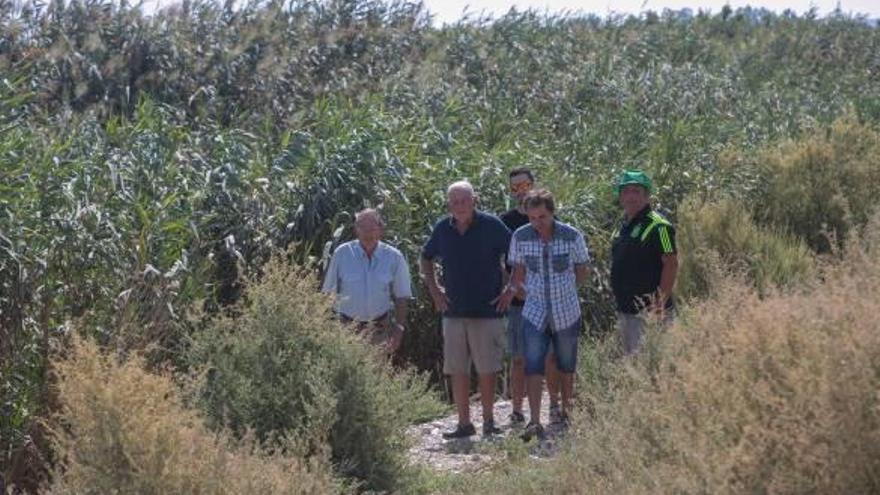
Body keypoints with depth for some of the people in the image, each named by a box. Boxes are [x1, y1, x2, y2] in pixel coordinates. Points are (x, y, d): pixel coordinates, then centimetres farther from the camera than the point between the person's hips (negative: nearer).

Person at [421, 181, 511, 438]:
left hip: (486, 310, -4)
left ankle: (488, 421, 11)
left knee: (487, 369, 0)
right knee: (457, 371, 4)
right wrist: (434, 290, 13)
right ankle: (464, 423, 11)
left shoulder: (491, 225, -6)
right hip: (453, 311, 4)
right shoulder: (443, 229, 5)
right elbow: (426, 258, 22)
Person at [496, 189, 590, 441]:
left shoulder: (572, 236, -9)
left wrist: (565, 289, 0)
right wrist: (511, 290, -6)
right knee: (533, 367, -10)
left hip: (566, 313, 0)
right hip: (535, 313, 0)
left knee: (566, 367, 12)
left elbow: (582, 270, 5)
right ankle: (534, 421, -13)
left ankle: (566, 413, 30)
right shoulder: (521, 237, -6)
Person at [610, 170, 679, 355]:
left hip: (649, 311, -9)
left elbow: (671, 264, -17)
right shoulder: (623, 226, 14)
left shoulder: (658, 226, -12)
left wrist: (660, 305, -21)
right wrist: (620, 303, 17)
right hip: (626, 310, 9)